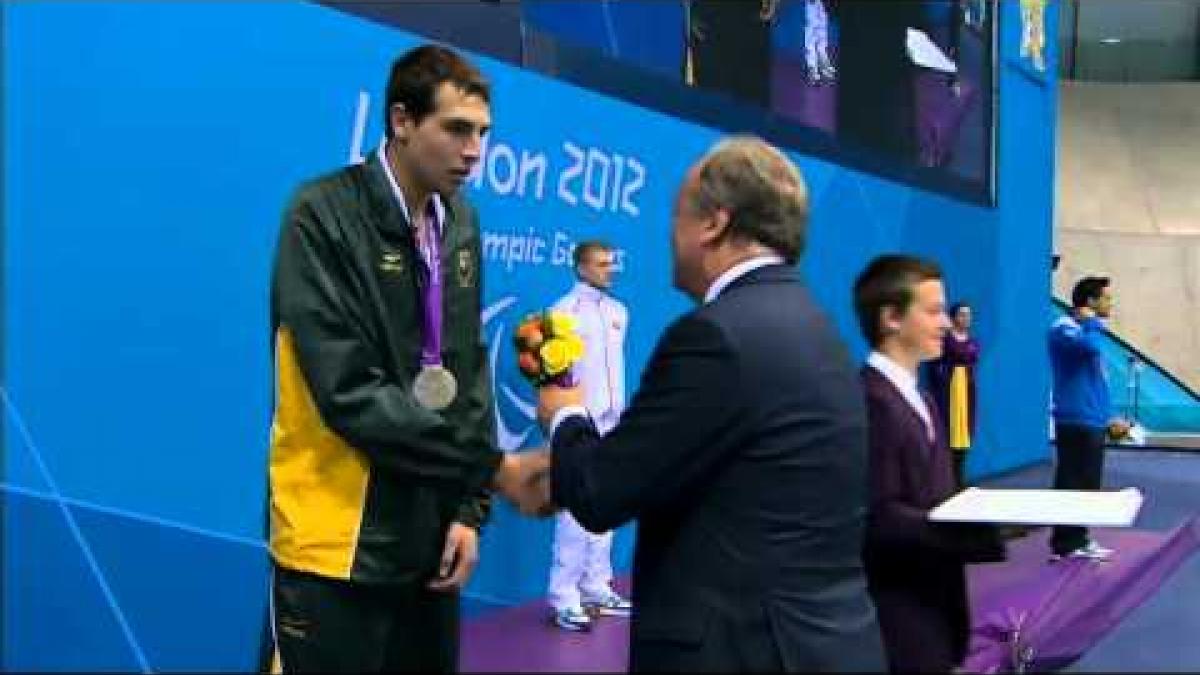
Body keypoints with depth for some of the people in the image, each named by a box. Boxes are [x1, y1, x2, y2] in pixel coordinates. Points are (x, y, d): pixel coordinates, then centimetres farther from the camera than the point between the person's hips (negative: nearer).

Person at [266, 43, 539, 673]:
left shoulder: (460, 222, 6)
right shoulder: (324, 215, -13)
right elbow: (349, 393, -20)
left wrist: (470, 508, 2)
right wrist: (492, 466, -18)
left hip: (430, 537, 6)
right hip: (339, 544, -6)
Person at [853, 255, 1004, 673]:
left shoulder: (918, 397, 15)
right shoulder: (870, 400, -19)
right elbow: (880, 519, -25)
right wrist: (988, 528, -28)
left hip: (932, 607, 10)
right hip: (900, 619, -10)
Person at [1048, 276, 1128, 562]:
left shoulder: (1084, 330, 18)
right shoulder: (1063, 328, -12)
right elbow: (1089, 346, -36)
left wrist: (1109, 416, 21)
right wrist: (1092, 322, -16)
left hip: (1093, 422, 10)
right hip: (1077, 422, -10)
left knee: (1088, 484, 14)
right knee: (1073, 484, -7)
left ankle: (1078, 540, 21)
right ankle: (1064, 546, -2)